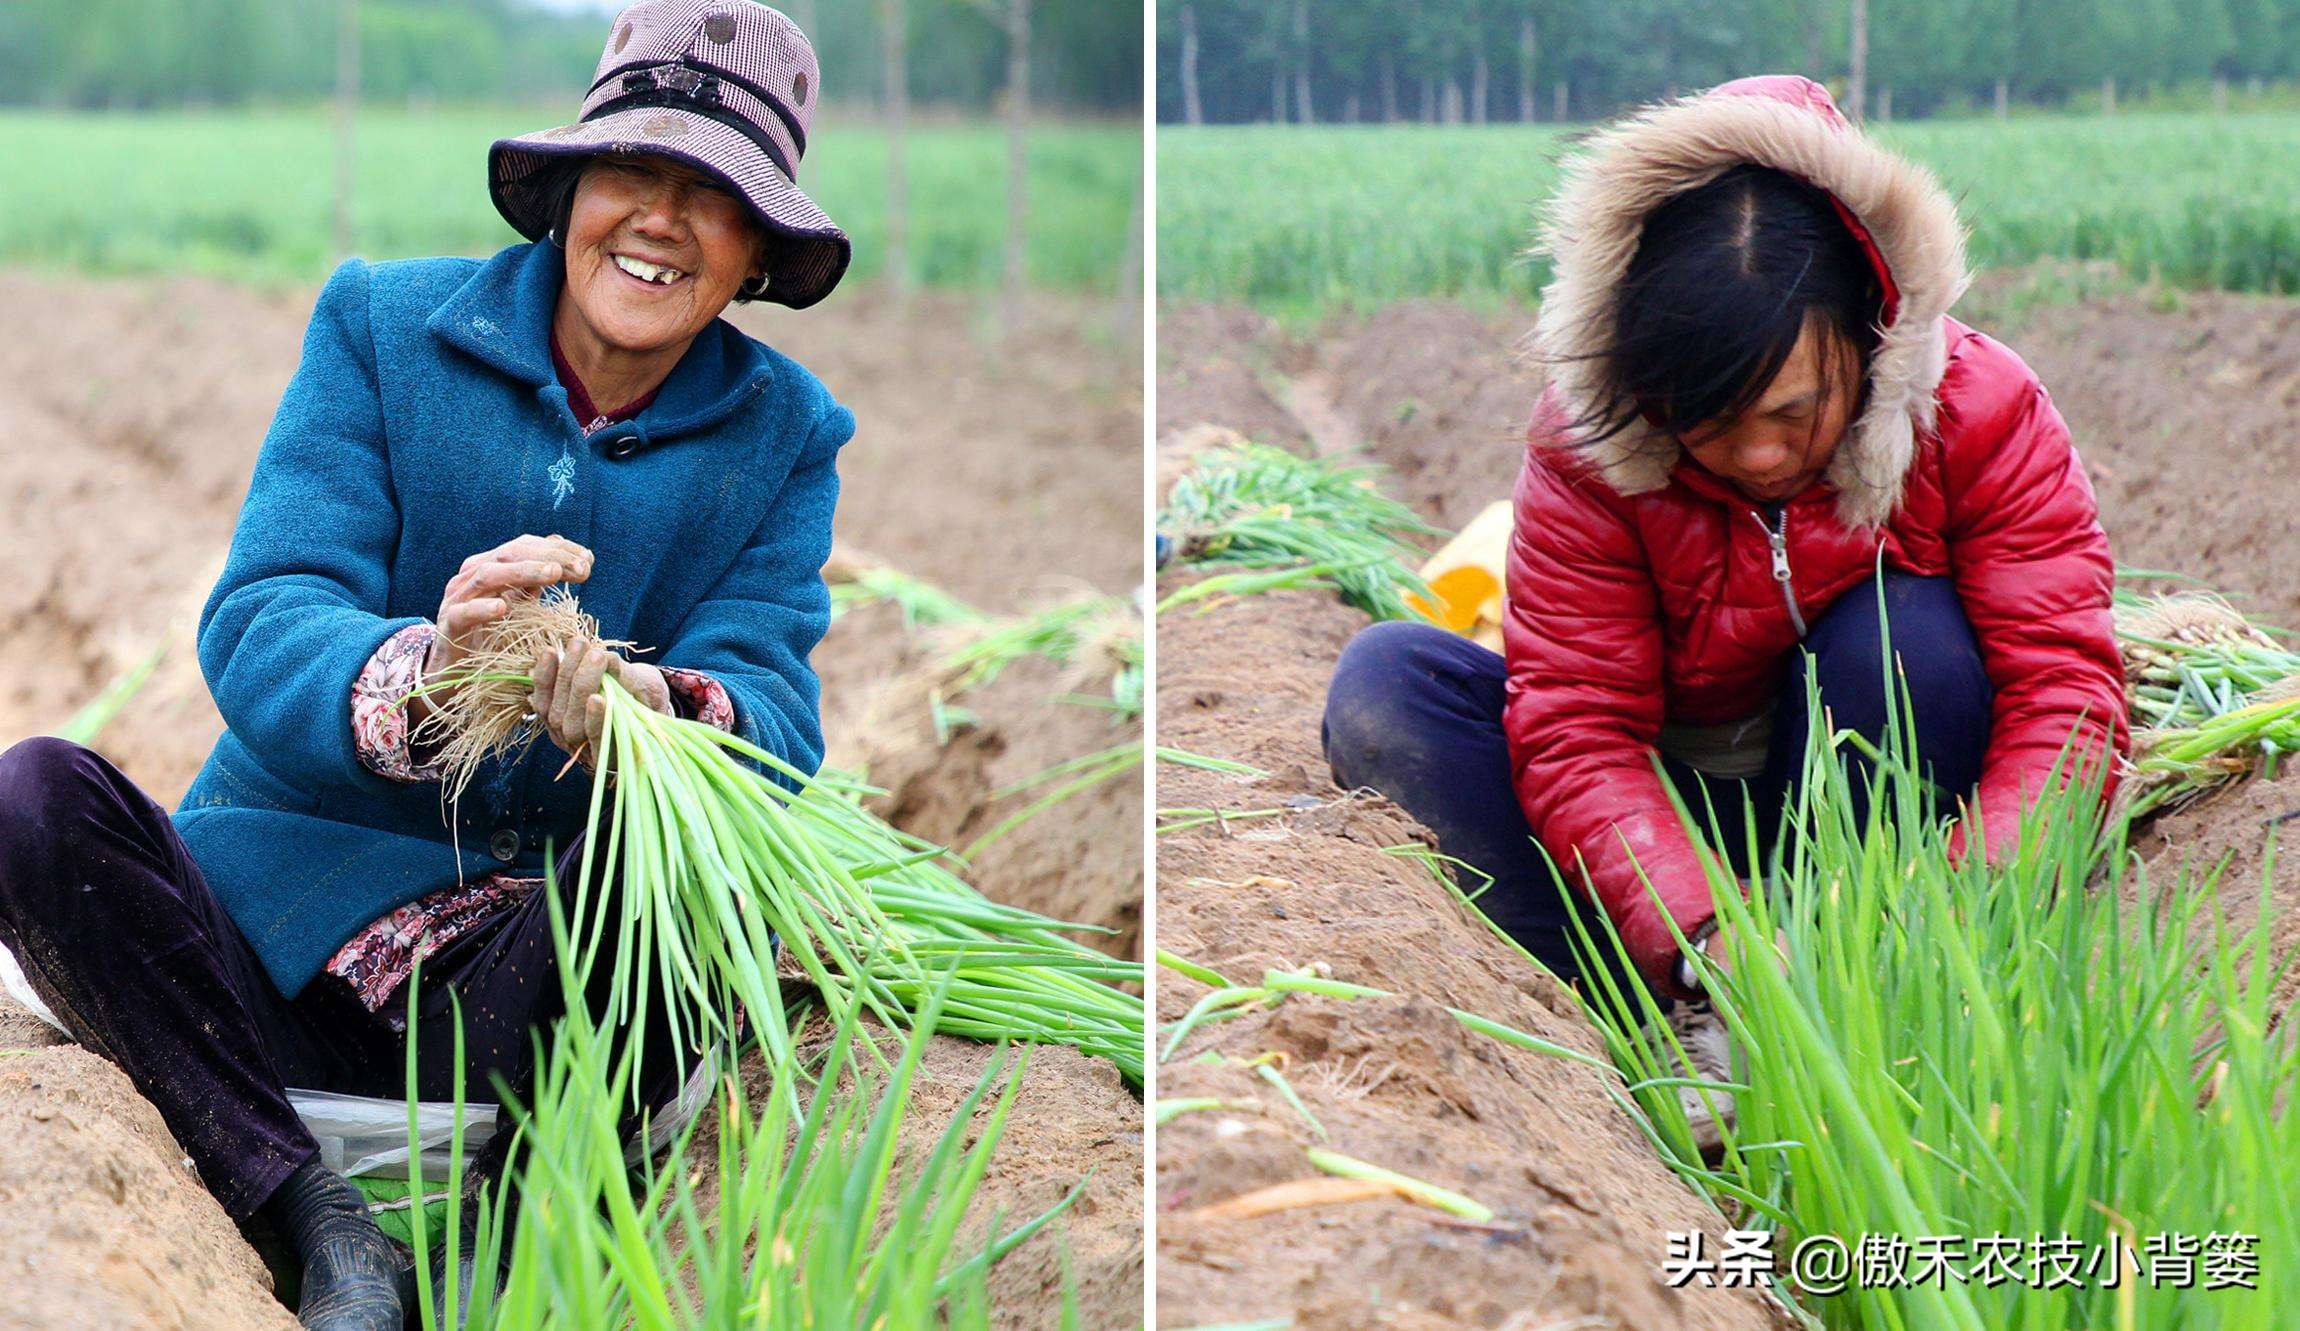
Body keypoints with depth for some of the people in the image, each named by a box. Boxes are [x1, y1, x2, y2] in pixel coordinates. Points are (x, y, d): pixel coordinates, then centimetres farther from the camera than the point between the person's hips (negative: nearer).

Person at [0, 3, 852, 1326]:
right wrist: (415, 677, -38)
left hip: (554, 984, 0)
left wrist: (668, 722, -36)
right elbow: (255, 631, -13)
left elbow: (772, 715, -9)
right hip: (285, 939, 1)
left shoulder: (786, 437, 5)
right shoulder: (382, 325, 0)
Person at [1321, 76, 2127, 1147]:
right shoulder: (1584, 444, -18)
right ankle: (1680, 1027, -35)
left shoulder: (1983, 411, -18)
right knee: (1387, 684, -23)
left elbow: (2063, 684, -26)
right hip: (1672, 823, 1)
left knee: (1905, 629, -32)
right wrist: (1701, 942, -42)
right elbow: (1575, 723, -25)